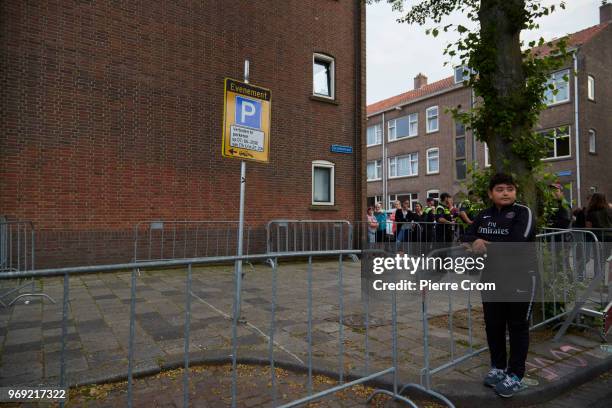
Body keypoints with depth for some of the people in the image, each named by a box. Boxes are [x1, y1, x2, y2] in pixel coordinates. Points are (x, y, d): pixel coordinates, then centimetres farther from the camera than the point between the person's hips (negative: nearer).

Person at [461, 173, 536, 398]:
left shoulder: (523, 212, -10)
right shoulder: (484, 215, 6)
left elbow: (517, 243, -23)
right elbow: (467, 238, 2)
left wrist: (486, 245, -14)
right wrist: (475, 241, -21)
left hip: (520, 278, -5)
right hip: (491, 278, 5)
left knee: (517, 327, 7)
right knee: (493, 325, 13)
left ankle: (516, 376, 21)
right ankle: (498, 367, 31)